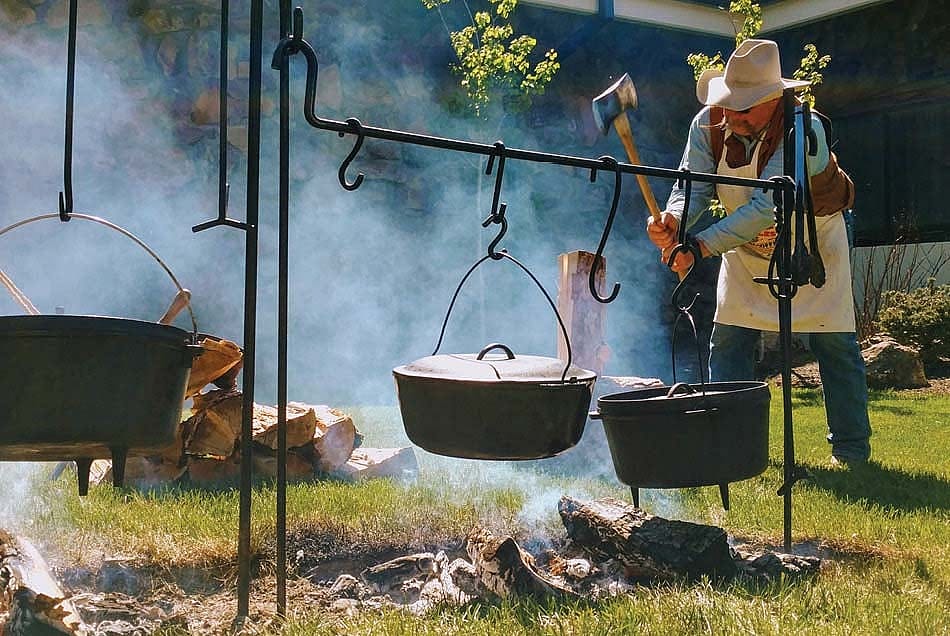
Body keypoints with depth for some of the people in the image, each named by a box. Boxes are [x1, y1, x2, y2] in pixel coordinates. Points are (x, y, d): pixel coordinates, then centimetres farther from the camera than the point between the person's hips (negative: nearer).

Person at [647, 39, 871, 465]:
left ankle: (850, 448, 14)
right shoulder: (708, 124, -19)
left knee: (833, 343, 0)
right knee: (728, 341, -2)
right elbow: (693, 184, -25)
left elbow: (766, 206, -42)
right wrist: (673, 221, -49)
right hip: (747, 249, 4)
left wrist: (702, 245, -51)